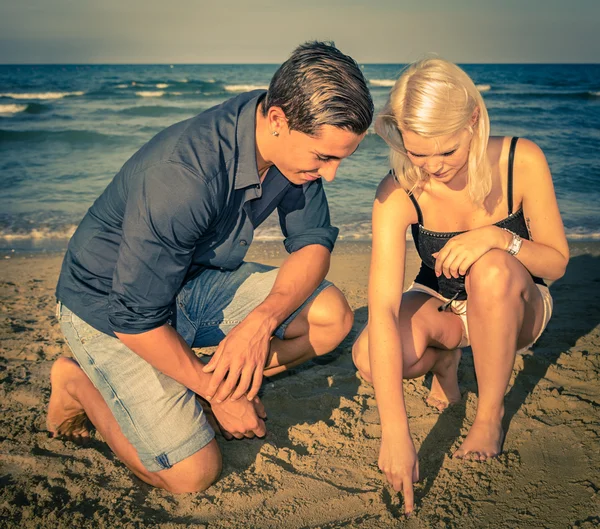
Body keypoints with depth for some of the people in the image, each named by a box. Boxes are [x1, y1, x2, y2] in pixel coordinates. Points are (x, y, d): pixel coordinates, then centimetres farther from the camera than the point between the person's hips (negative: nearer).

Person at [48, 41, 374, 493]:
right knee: (192, 473, -11)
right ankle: (80, 382, 9)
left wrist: (261, 322, -24)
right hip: (111, 307, -6)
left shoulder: (298, 143, -14)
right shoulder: (183, 176, -36)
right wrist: (217, 393, -17)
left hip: (199, 283, 7)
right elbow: (136, 318, -29)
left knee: (332, 316, -11)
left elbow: (314, 242, -6)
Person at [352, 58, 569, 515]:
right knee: (369, 358, -31)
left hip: (515, 308, 0)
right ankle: (446, 359, 6)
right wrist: (395, 434, -42)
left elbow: (557, 261, -13)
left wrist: (500, 238, -37)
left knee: (491, 268, -38)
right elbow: (382, 309, -35)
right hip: (439, 306, 1)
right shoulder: (399, 193, -26)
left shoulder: (522, 161, -24)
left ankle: (491, 414, -14)